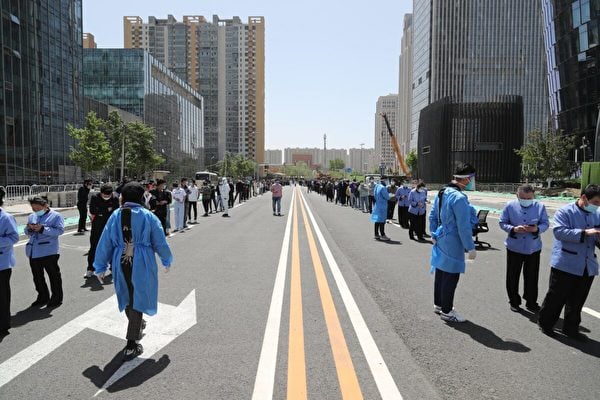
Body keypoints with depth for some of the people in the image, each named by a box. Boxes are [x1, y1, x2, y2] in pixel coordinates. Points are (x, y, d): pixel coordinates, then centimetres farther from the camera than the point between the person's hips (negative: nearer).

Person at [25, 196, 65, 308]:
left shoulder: (56, 216, -5)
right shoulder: (31, 217, 14)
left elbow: (60, 230, -16)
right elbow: (27, 233, 18)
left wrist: (42, 229, -24)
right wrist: (29, 229, -6)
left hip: (49, 252, -7)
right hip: (33, 252, 7)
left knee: (54, 275, 4)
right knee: (37, 277, 15)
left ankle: (57, 298, 15)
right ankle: (43, 297, 30)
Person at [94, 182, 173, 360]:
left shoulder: (115, 216, -1)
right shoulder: (148, 216, -7)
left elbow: (105, 243, 2)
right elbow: (160, 242, -3)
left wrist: (100, 267, 12)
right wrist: (167, 261, 13)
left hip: (121, 263, 3)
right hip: (141, 264, -3)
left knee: (127, 296, 24)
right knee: (137, 298, 4)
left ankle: (137, 324, 48)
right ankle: (131, 346, 3)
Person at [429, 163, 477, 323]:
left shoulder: (441, 193, 5)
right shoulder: (459, 198, -23)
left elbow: (432, 216, 13)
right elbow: (464, 227, -22)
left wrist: (434, 235, 22)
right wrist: (471, 248, -14)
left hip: (440, 241, 9)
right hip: (453, 244, -9)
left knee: (440, 273, 19)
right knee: (451, 277, 4)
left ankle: (438, 304, 34)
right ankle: (446, 311, 17)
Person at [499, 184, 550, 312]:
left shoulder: (540, 207, -4)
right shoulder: (510, 206, -6)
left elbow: (545, 224, 2)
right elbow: (502, 223, -2)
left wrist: (537, 229, -20)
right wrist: (513, 229, -21)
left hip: (533, 249, 1)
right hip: (514, 248, -1)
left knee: (532, 277, 10)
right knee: (512, 276, 9)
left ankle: (531, 302, 28)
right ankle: (514, 301, 26)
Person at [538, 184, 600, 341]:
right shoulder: (565, 211, -9)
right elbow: (559, 231, -22)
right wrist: (584, 232, -27)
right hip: (565, 264, -6)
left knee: (578, 300, 15)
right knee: (557, 297, 5)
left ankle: (571, 328, 30)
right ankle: (545, 323, 23)